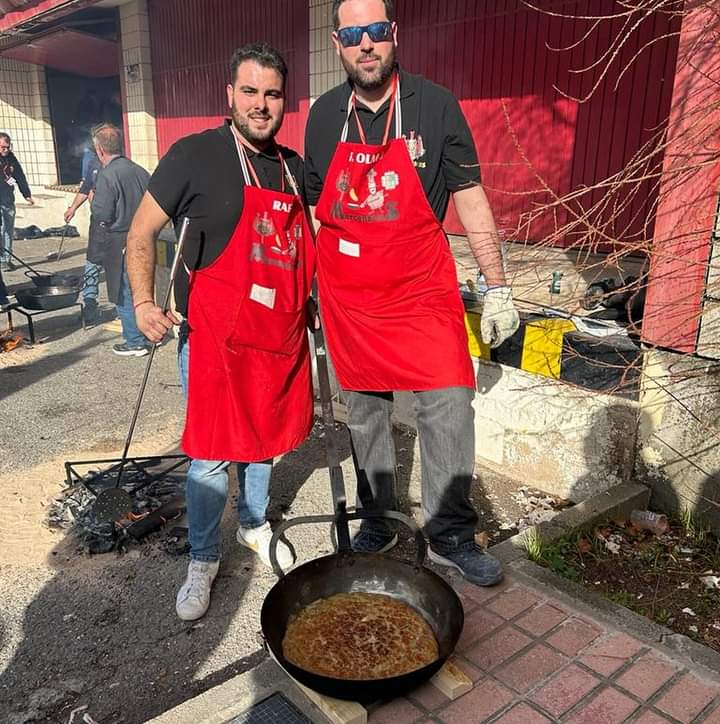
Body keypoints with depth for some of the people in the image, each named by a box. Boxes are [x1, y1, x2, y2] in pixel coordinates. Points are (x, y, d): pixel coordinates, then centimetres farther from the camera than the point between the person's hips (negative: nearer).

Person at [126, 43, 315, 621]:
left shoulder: (294, 167, 10)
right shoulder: (196, 155, -7)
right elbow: (142, 232, -2)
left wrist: (310, 304, 15)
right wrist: (143, 301, -13)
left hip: (279, 333, 5)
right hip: (214, 333, -5)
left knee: (265, 439, 18)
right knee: (211, 455, 2)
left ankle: (255, 525, 42)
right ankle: (203, 562, 23)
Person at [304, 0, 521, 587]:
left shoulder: (436, 106, -2)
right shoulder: (323, 116, 5)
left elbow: (470, 200, 0)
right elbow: (314, 210, 12)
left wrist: (498, 286, -3)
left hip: (422, 290, -2)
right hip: (348, 295, 3)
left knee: (449, 407, -6)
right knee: (365, 411, 10)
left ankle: (452, 536, 11)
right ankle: (379, 519, 28)